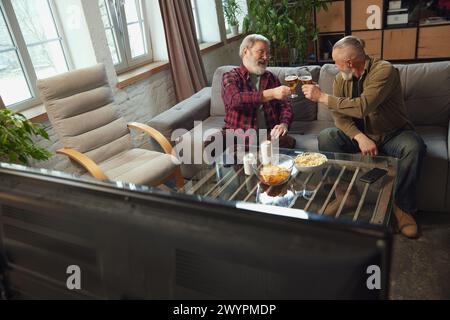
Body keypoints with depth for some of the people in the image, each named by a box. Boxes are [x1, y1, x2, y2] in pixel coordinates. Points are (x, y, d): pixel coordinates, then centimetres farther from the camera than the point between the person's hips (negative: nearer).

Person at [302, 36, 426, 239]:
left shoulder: (384, 70, -20)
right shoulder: (341, 78, -2)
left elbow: (362, 107, -34)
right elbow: (340, 115, -10)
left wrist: (322, 97, -29)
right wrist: (360, 137, -28)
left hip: (392, 136, -4)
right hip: (360, 135, 4)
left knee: (414, 147, -35)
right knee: (326, 137, -20)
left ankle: (403, 206, -15)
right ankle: (344, 193, -12)